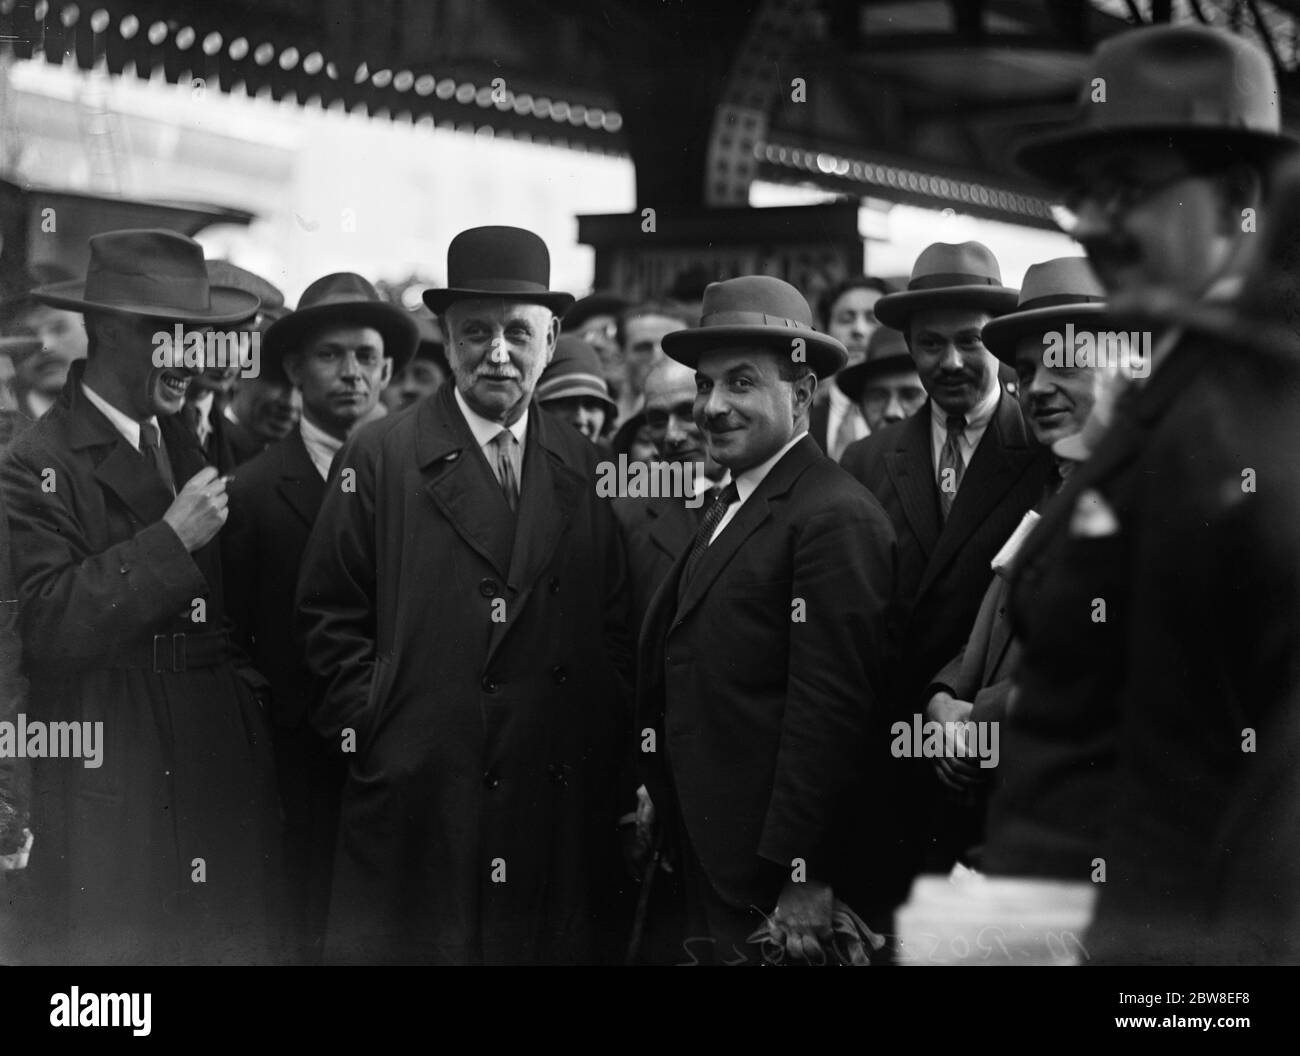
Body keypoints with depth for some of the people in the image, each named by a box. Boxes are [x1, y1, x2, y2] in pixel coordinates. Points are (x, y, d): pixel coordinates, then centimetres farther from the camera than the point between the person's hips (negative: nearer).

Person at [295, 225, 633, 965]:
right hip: (413, 809, -3)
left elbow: (615, 629, 12)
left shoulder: (584, 469, 9)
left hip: (556, 816, 3)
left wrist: (603, 760, 5)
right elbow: (331, 619, 0)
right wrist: (370, 730, -6)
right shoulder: (379, 459, 0)